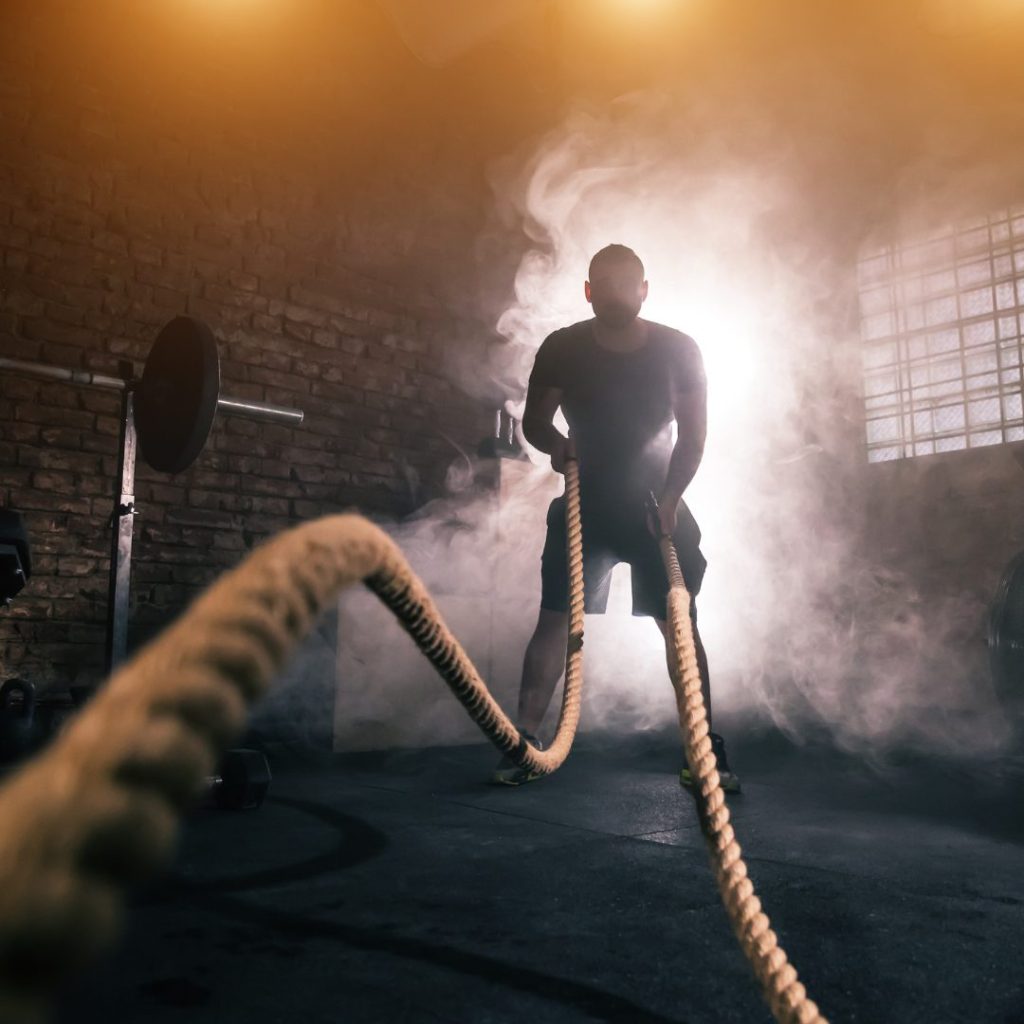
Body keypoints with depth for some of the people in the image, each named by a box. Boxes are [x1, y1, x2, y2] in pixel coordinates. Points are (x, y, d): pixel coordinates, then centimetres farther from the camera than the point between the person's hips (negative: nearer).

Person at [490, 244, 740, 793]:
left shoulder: (678, 350, -7)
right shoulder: (562, 349, -7)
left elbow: (693, 436, -3)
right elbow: (534, 420, 2)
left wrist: (670, 498, -16)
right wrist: (555, 445, -20)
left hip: (657, 505, 0)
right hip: (585, 506, 0)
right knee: (555, 619, -9)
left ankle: (704, 749, 4)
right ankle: (525, 742, -4)